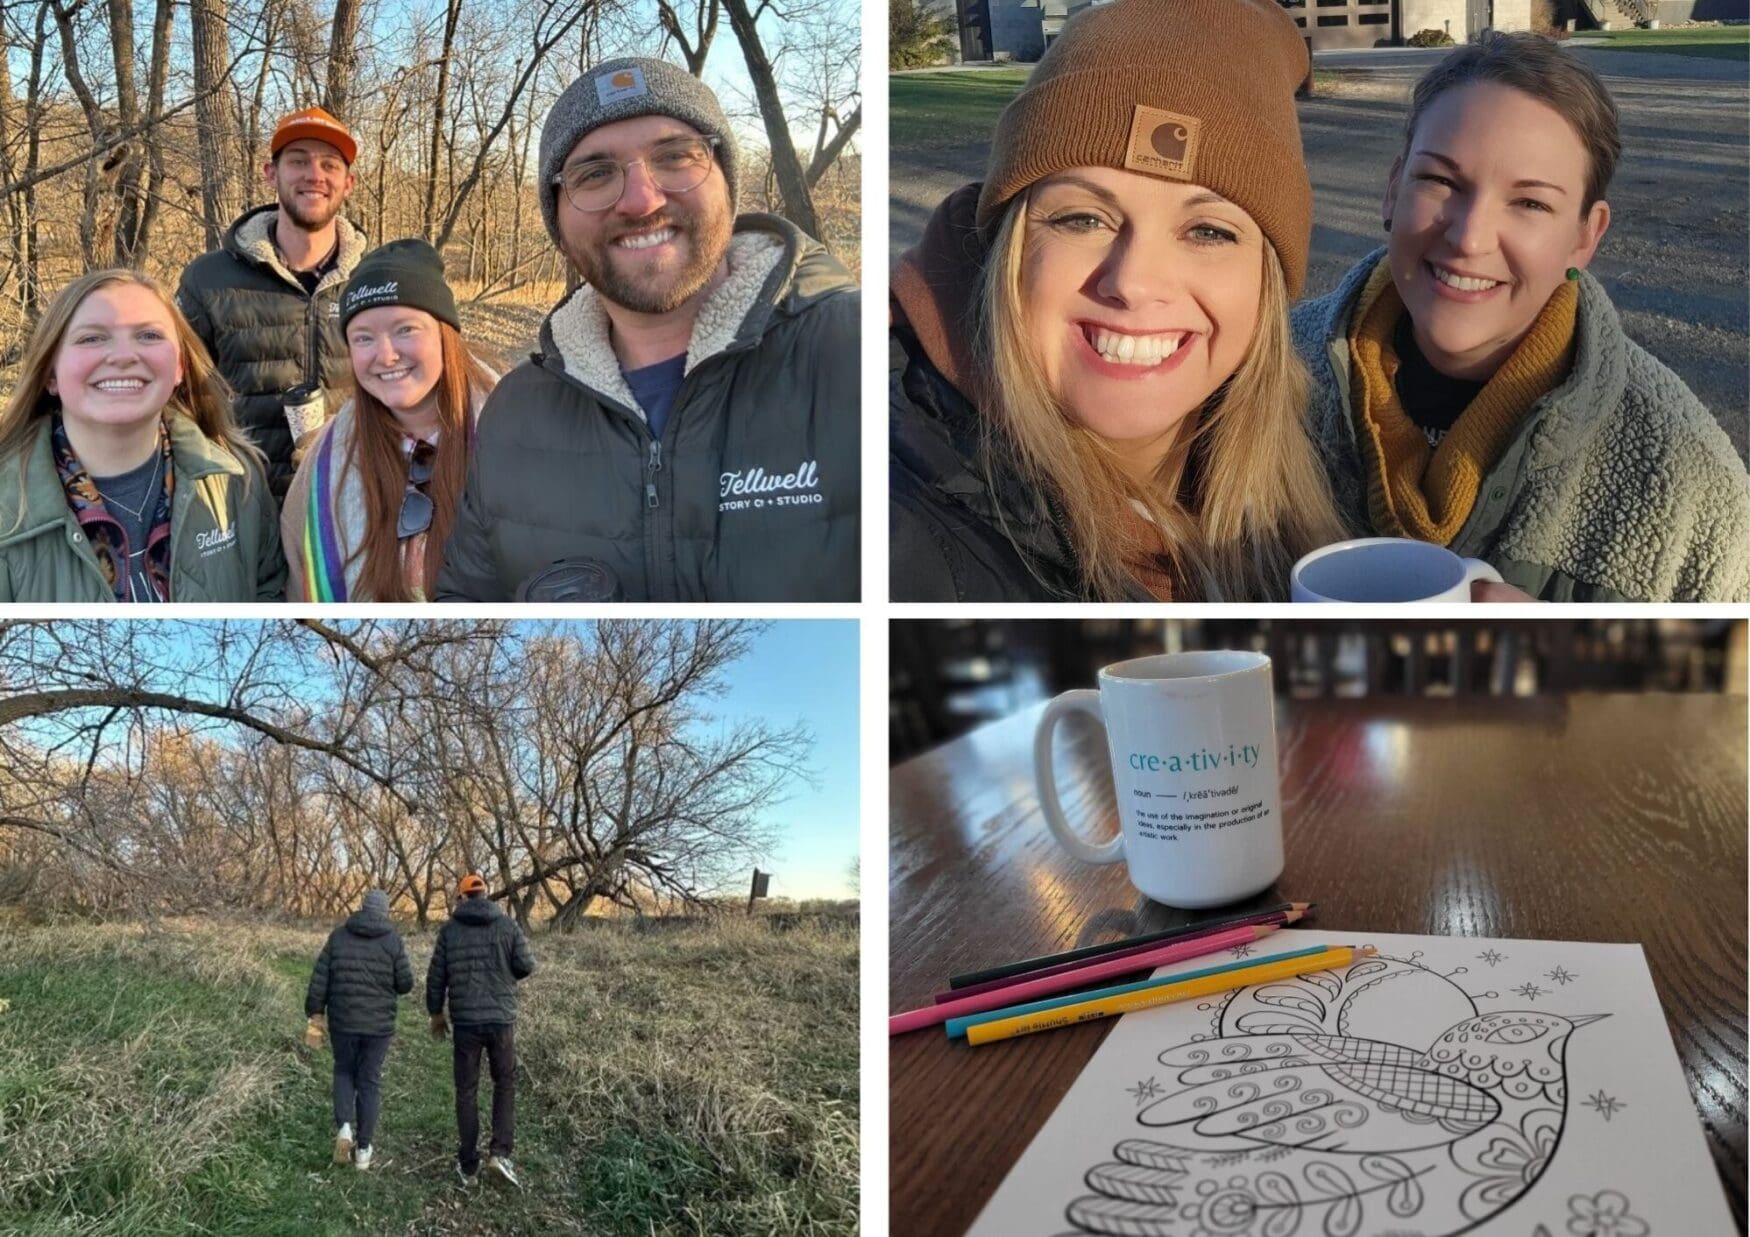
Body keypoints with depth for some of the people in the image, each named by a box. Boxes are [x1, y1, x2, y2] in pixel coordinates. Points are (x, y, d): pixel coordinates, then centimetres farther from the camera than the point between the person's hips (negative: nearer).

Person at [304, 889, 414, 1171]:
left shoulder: (339, 935, 0)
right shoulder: (393, 940, -5)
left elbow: (320, 977, -1)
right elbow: (405, 984, -4)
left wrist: (316, 1014, 5)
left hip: (342, 1021, 1)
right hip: (378, 1023, -1)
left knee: (344, 1072, 22)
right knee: (369, 1081, 10)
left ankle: (344, 1127, 0)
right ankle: (363, 1149, 12)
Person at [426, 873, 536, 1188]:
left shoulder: (450, 929, 0)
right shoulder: (507, 926, -3)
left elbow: (436, 975, 2)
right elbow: (526, 966, -4)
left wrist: (436, 1013, 15)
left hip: (465, 1020, 1)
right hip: (501, 1018, -1)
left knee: (467, 1091, 10)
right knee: (505, 1085, 13)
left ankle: (468, 1166, 13)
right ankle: (500, 1153, -3)